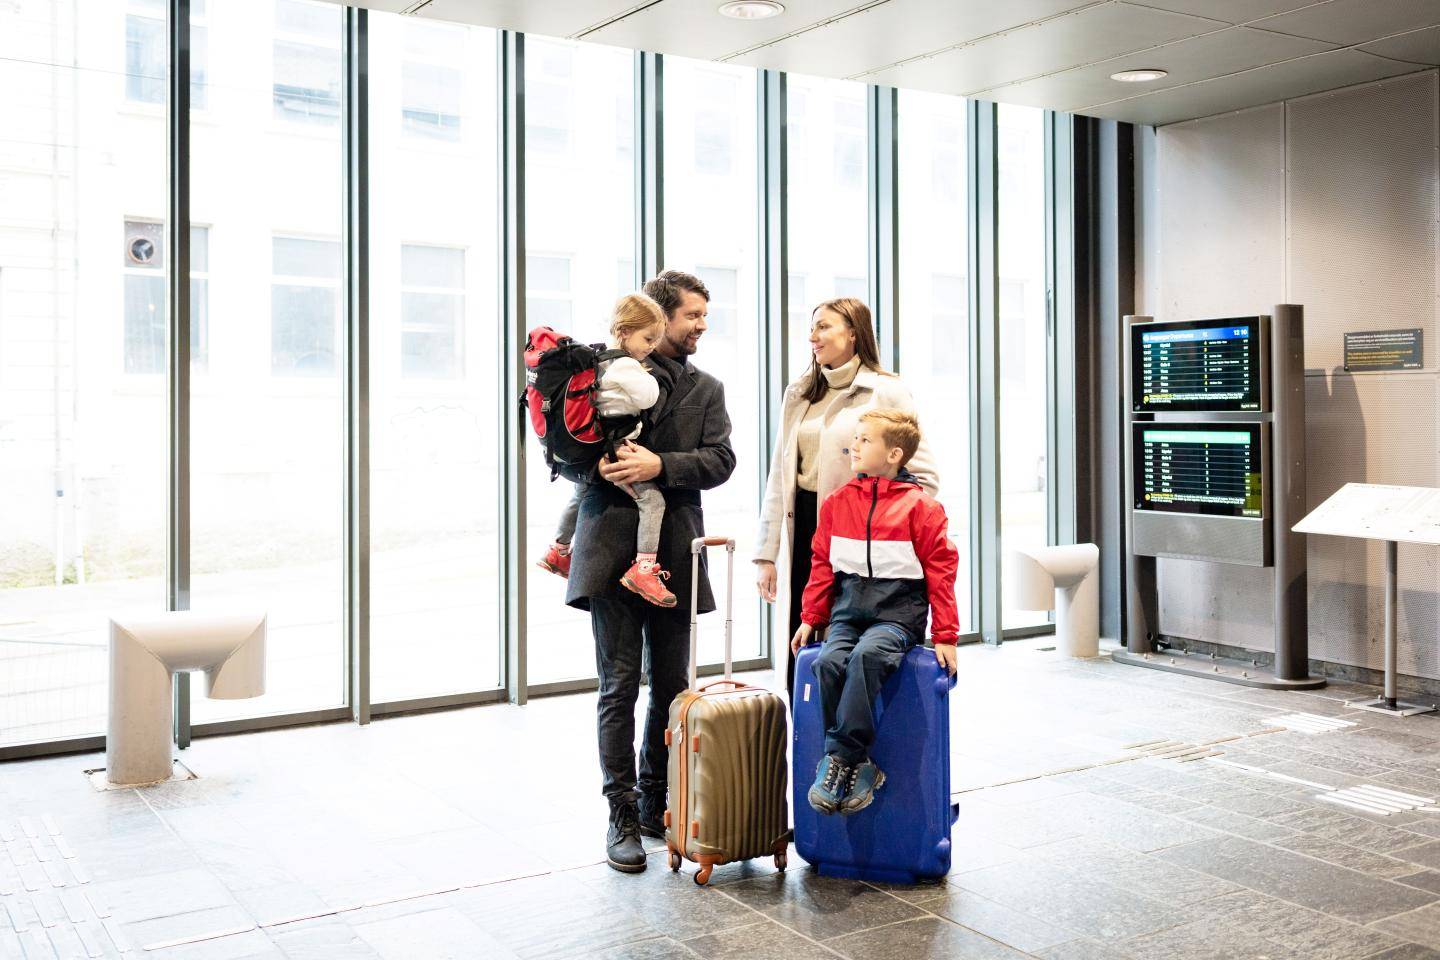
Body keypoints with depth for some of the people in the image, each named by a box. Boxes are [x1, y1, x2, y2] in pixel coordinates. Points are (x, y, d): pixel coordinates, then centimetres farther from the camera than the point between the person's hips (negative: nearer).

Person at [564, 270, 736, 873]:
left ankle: (656, 802, 24)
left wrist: (659, 466, -15)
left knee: (671, 687, 9)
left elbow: (720, 460, 1)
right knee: (620, 685, -1)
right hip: (613, 548, -3)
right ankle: (622, 816, 7)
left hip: (675, 552, 3)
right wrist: (600, 459, -11)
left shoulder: (706, 390, 15)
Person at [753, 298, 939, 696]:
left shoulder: (888, 393, -2)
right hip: (804, 533, 5)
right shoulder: (799, 393, 14)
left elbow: (924, 476, -3)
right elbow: (779, 478, 14)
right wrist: (767, 554, 11)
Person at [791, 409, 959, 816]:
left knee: (866, 655, -33)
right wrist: (811, 617, 13)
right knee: (827, 662, -24)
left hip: (897, 610, -4)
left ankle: (838, 757, -25)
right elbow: (823, 564, 17)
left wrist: (945, 635, -3)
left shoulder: (920, 506, -1)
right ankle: (857, 764, -16)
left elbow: (940, 571, -1)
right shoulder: (838, 502, 11)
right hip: (848, 608, 4)